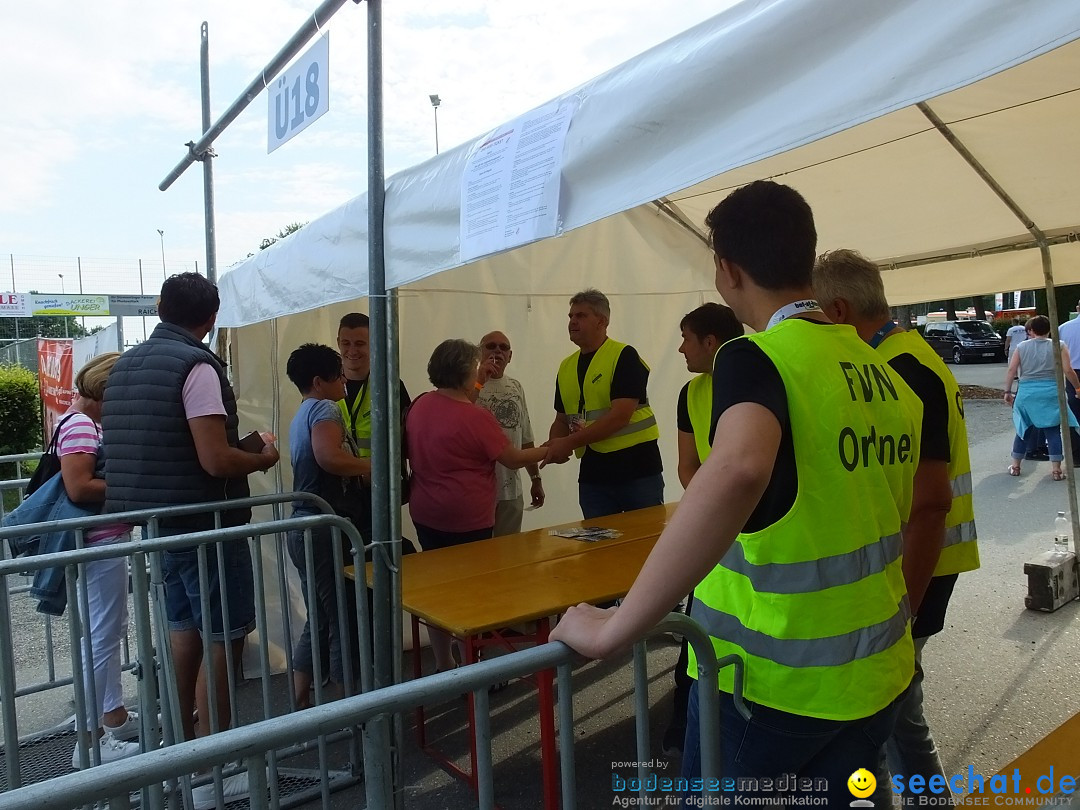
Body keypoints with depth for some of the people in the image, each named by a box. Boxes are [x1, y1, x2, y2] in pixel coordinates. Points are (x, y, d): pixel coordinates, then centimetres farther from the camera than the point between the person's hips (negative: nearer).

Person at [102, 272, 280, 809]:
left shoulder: (125, 365, 9)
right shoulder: (197, 365, -17)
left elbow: (136, 448, 19)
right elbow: (216, 460, -24)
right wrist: (264, 458, -5)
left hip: (157, 522, 9)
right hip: (204, 525, -8)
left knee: (183, 633, 18)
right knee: (223, 641, 1)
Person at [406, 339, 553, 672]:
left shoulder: (418, 405, 2)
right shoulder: (475, 417, -18)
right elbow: (513, 459, -13)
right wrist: (548, 451, 5)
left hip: (425, 516, 7)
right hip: (467, 520, -7)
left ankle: (443, 664, 26)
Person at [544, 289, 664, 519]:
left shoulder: (624, 356, -9)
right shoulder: (566, 367, 10)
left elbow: (620, 416, -19)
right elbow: (562, 420, 17)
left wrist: (569, 443, -18)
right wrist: (554, 445, -5)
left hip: (638, 469, -5)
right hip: (592, 475, 5)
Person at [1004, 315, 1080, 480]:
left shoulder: (1022, 347, 5)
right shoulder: (1059, 346, 0)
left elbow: (1011, 370, 1)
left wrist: (1008, 391, 7)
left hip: (1026, 393, 2)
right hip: (1051, 392, -2)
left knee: (1024, 429, 13)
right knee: (1053, 430, 4)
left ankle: (1015, 466, 20)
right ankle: (1056, 469, 3)